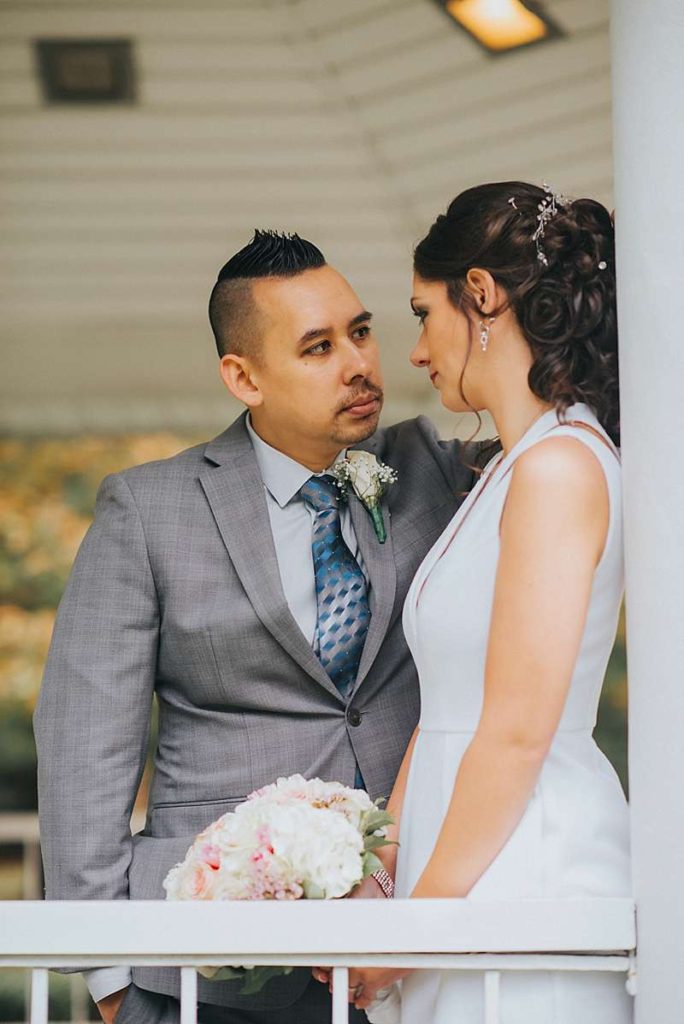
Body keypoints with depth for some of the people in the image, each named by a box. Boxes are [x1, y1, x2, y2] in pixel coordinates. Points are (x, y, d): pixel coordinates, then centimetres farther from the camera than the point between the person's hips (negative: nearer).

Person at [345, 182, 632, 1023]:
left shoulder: (559, 464, -12)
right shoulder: (510, 473, 17)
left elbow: (518, 729, -17)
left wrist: (422, 916, -12)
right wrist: (376, 879, 10)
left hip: (529, 875, -9)